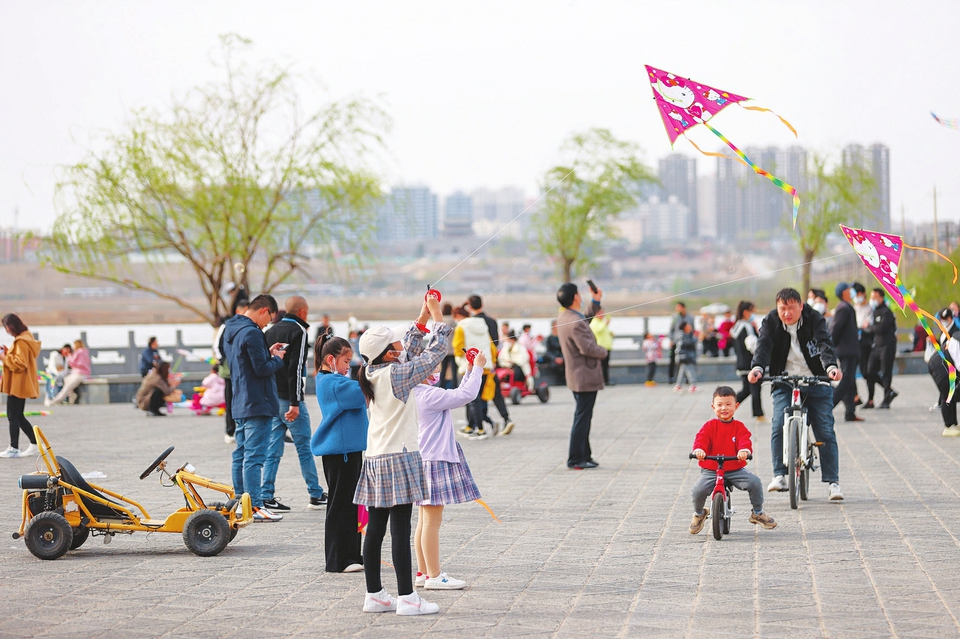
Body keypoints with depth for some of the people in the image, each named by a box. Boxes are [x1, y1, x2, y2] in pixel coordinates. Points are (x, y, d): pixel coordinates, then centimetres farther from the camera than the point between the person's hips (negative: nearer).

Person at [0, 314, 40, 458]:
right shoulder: (26, 338, 15)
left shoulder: (21, 342, -17)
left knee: (13, 416, -5)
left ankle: (13, 449, -2)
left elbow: (20, 363, -22)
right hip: (21, 385, 10)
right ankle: (34, 444, 16)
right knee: (18, 416, 15)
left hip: (17, 385, -10)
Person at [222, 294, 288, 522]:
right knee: (254, 455, -9)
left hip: (240, 404, 10)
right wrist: (277, 358, -2)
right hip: (257, 404, -10)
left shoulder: (230, 330, 13)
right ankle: (255, 506, -9)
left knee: (241, 454, 13)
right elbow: (262, 369, -19)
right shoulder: (252, 333, -18)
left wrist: (268, 353, 12)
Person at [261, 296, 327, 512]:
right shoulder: (299, 332, -10)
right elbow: (295, 369, -18)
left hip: (271, 399, 7)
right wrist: (295, 403, -20)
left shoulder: (270, 331, 13)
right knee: (304, 448, 2)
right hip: (289, 399, -7)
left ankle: (267, 496, 3)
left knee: (272, 450, 7)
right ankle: (316, 496, 8)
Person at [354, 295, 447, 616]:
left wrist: (423, 318, 18)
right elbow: (435, 352, -10)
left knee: (375, 529, 9)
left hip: (375, 458, 8)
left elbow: (410, 351, 21)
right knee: (400, 529, -7)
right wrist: (437, 317, -1)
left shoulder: (375, 372, 8)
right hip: (398, 457, -8)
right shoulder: (397, 374, -14)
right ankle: (406, 598, -6)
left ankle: (374, 595, 14)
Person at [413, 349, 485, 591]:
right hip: (433, 461, -10)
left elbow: (456, 397, 21)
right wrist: (477, 368, -9)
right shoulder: (429, 396, -19)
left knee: (426, 521, 13)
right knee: (432, 521, -6)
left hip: (426, 460, 10)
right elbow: (465, 395, -21)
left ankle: (423, 573, 17)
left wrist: (469, 372, 16)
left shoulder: (420, 394, 11)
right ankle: (434, 576, -3)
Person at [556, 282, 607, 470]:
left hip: (575, 376, 10)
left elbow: (586, 320, 26)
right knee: (582, 418, -4)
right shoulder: (576, 323, -24)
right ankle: (576, 460, 0)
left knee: (583, 417, 18)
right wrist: (603, 351, -9)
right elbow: (588, 348, -28)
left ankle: (584, 456, 26)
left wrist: (595, 302, 21)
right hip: (586, 377, -10)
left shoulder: (563, 318, 8)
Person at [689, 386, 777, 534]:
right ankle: (698, 514, 11)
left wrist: (745, 450, -38)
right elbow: (701, 438, -13)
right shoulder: (710, 426, 3)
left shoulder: (739, 426, 4)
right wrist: (699, 449, -37)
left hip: (735, 469, 1)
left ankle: (758, 513, 6)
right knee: (698, 490, -25)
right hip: (710, 470, -1)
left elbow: (744, 440, -13)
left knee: (755, 482, -21)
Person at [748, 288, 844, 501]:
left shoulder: (814, 319, -7)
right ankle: (779, 475, -10)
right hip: (785, 383, 1)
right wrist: (757, 367, -39)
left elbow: (824, 344, -22)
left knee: (825, 431, -4)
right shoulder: (771, 321, -3)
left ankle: (832, 482, 2)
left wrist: (831, 367, -42)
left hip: (817, 382, -1)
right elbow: (763, 345, -18)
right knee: (779, 426, -18)